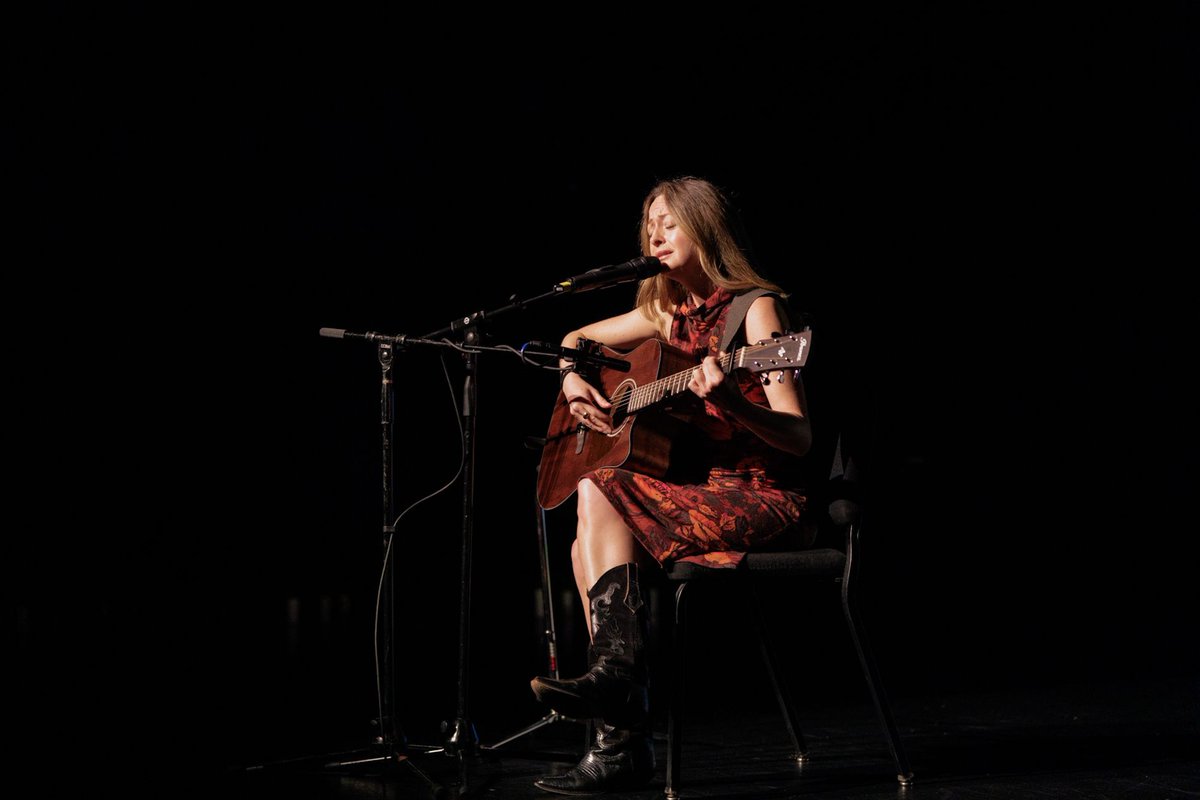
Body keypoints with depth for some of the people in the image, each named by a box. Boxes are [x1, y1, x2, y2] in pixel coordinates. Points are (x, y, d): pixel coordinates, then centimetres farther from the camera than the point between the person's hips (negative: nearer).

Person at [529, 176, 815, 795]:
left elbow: (799, 437, -16)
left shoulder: (755, 308, -8)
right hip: (694, 484, 7)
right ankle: (622, 739, -23)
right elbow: (577, 339, 30)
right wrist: (571, 379, 8)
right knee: (595, 528, -20)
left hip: (761, 494, -7)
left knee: (598, 496, -23)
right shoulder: (669, 313, 14)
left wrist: (731, 401, -34)